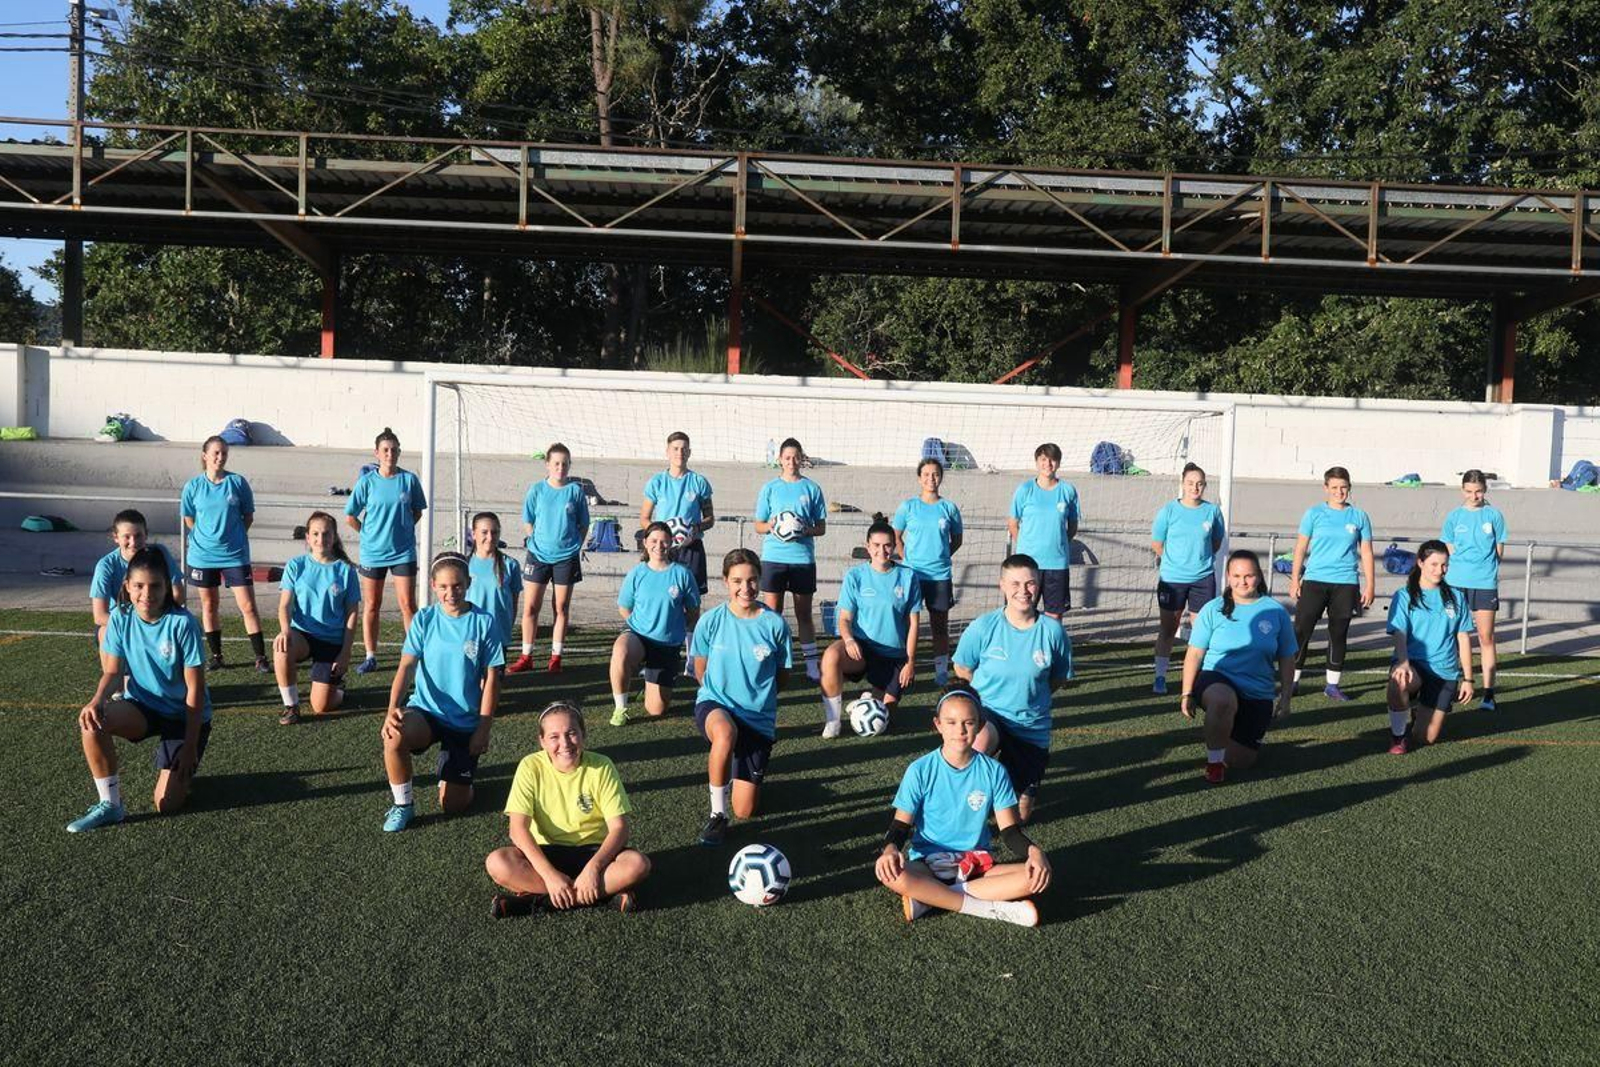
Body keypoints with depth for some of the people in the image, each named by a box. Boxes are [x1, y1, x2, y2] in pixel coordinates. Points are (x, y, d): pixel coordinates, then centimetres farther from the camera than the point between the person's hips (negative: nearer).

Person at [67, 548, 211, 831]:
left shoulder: (182, 623, -22)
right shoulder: (120, 617, -9)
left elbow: (195, 689, -17)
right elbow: (113, 672, -1)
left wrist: (190, 745, -16)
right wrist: (96, 701, -25)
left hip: (184, 715, -4)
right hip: (142, 705, 4)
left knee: (167, 805, -12)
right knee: (92, 721, -30)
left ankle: (183, 771, 25)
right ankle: (110, 805, -13)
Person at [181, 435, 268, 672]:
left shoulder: (238, 482, -4)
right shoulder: (193, 486, -1)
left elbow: (248, 516, 4)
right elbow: (189, 519, 9)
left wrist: (233, 536, 0)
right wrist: (208, 537, 4)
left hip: (235, 555, -2)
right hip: (203, 555, 2)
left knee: (248, 606, -5)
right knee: (208, 605, 11)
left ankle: (261, 657, 1)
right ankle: (216, 656, 24)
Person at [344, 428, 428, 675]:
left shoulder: (409, 479, -3)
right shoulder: (367, 482, -4)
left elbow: (417, 512, 10)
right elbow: (350, 516, 3)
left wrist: (403, 530, 3)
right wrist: (370, 534, 2)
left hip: (403, 551, 0)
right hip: (372, 552, 1)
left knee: (408, 604, -3)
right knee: (371, 606, 9)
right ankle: (370, 657, 19)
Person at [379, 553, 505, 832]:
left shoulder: (483, 621, -8)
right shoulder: (424, 619, -4)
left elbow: (491, 678, -5)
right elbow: (406, 666, -12)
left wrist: (483, 729, -8)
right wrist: (392, 709, -28)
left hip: (466, 721, -1)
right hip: (426, 710, 1)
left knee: (452, 805, -2)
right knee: (394, 736, -35)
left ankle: (456, 770, 34)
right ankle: (402, 804, -9)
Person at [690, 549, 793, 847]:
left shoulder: (774, 623, -10)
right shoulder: (711, 620, -9)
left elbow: (781, 675, 6)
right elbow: (700, 669, 8)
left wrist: (758, 696, 11)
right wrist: (719, 694, 7)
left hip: (759, 715, 1)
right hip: (714, 703, -1)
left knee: (745, 811, 1)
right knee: (726, 734, -41)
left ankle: (744, 774, 38)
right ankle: (717, 813, -18)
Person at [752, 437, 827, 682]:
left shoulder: (812, 489, 5)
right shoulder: (770, 488, 6)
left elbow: (821, 527, 6)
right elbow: (758, 525, 7)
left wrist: (806, 530, -14)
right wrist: (771, 526, -14)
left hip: (803, 558, 0)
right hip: (773, 558, 0)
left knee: (804, 613, 8)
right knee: (772, 611, 0)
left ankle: (812, 664, 13)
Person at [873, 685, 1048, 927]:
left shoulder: (994, 771, -2)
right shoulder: (920, 770, -6)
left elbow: (1009, 830, -2)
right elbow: (901, 825, -5)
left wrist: (1033, 850, -24)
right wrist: (890, 849, -28)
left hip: (977, 864, 3)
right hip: (928, 863, -2)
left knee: (1038, 876, -25)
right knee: (893, 876, -36)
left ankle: (930, 897, -21)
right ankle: (988, 907, -24)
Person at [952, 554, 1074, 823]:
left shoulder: (1053, 631, -10)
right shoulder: (983, 627, -13)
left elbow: (1059, 678, 6)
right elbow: (962, 670, 3)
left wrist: (1026, 696, 2)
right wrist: (994, 692, 3)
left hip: (1032, 727, 2)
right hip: (988, 713, -2)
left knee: (1021, 814, 9)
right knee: (981, 741, -41)